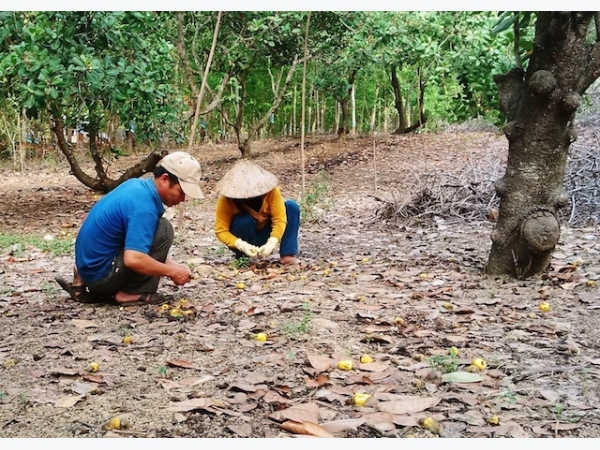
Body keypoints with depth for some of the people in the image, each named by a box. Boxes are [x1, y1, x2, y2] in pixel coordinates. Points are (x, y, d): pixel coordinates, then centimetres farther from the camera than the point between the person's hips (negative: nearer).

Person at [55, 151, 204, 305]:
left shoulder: (138, 185, 6)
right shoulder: (143, 205, -22)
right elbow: (134, 259, -31)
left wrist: (171, 265, 11)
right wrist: (172, 271, -16)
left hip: (90, 265, 9)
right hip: (101, 272, -9)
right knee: (163, 230, -13)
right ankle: (132, 293, -5)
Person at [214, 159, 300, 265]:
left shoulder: (270, 190, -23)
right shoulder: (226, 200, -24)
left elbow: (280, 219, -25)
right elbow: (221, 230, -22)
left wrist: (271, 243, -40)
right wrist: (242, 245, -37)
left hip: (266, 233, 2)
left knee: (292, 207, -20)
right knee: (244, 221, -35)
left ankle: (287, 255, -22)